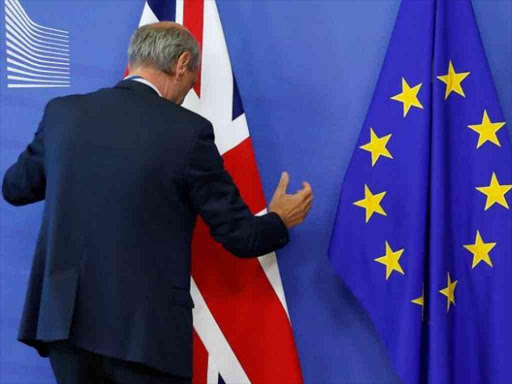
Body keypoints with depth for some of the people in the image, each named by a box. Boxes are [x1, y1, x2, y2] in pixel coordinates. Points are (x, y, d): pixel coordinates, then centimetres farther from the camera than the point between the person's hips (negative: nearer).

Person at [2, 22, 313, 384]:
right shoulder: (187, 130, -10)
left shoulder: (63, 112, 1)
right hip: (144, 328, -4)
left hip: (63, 319, 5)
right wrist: (280, 222, 16)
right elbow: (238, 235, -5)